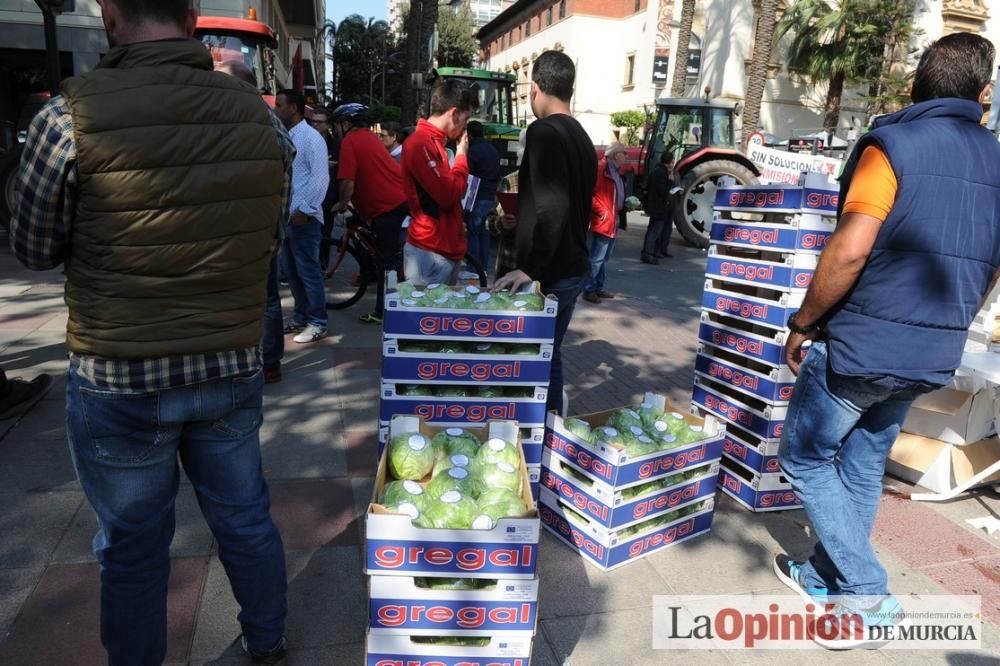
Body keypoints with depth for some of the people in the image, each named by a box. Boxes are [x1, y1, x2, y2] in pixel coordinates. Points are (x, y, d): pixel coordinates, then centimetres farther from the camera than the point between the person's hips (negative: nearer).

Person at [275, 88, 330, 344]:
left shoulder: (311, 137, -9)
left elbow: (320, 177, -16)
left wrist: (304, 209, -18)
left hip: (303, 217, -9)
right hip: (286, 215, 9)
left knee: (308, 270, -4)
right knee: (291, 271, 14)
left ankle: (317, 323, 5)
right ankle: (301, 317, 25)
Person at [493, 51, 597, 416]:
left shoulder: (543, 132, -15)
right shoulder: (582, 136, 13)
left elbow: (552, 207, -27)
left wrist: (530, 268, -23)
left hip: (549, 273, -9)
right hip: (574, 267, 9)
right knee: (549, 354, 18)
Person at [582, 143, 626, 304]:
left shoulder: (615, 171, 17)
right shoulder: (600, 169, -13)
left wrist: (626, 205, 9)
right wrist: (601, 211, -20)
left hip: (613, 222, 10)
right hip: (602, 221, -10)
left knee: (604, 258, 15)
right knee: (596, 258, -8)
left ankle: (598, 288, 23)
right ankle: (588, 290, -1)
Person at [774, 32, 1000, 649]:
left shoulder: (893, 144, -12)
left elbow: (849, 251, -23)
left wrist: (803, 324, -11)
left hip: (859, 345, -7)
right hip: (931, 357, 7)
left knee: (807, 459, 9)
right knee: (863, 466, 18)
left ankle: (867, 594, 11)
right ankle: (826, 574, 33)